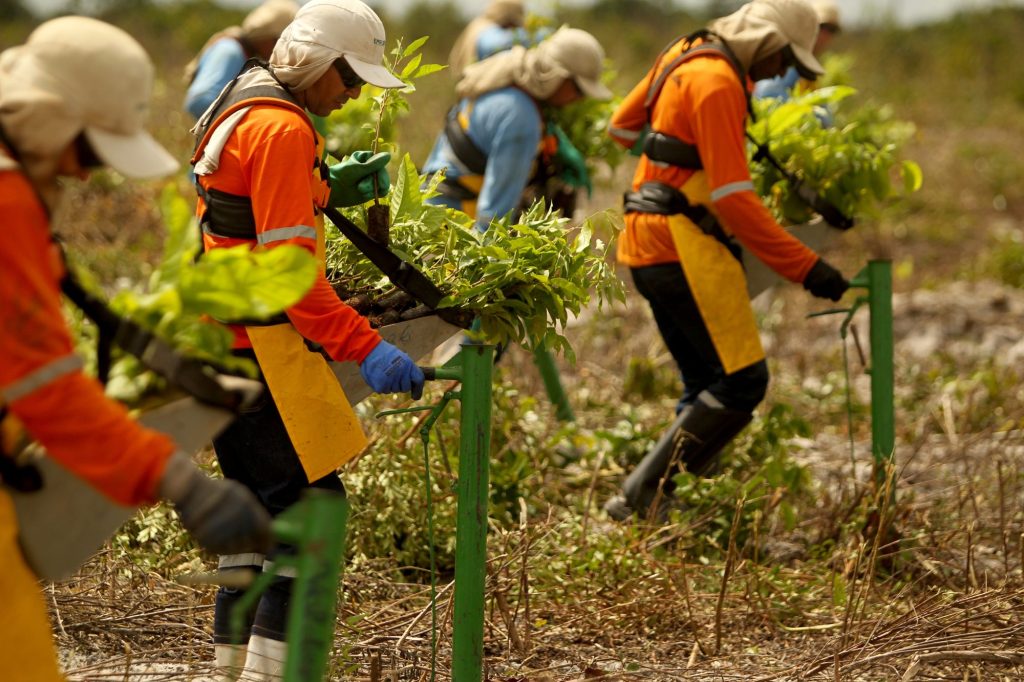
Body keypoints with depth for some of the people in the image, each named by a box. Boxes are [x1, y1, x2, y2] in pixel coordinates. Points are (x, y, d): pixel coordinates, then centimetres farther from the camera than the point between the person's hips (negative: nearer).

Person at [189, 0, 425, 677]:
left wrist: (325, 191, 15)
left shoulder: (240, 107, 16)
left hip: (220, 335, 11)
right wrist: (365, 346, -26)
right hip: (258, 342, -11)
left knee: (260, 498, 16)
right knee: (311, 499, -9)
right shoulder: (282, 128, -16)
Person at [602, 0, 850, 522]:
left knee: (707, 386, 15)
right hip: (684, 248, -10)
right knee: (742, 381, -9)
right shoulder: (718, 83, -16)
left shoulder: (686, 57, 14)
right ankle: (645, 495, -11)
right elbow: (733, 199, -21)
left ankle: (654, 499, 12)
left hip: (647, 244, 10)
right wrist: (805, 267, -19)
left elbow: (623, 125, 26)